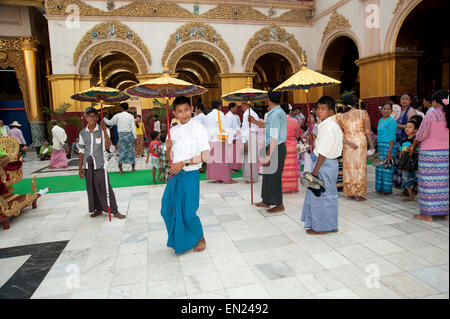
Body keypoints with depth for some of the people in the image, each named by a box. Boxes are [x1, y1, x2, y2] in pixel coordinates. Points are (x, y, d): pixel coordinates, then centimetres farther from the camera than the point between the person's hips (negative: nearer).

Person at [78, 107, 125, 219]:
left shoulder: (102, 130, -3)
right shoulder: (82, 133, 5)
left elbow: (107, 146, -15)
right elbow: (81, 151, 10)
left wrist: (104, 131, -21)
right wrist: (80, 167, 9)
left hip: (99, 164, -3)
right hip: (88, 165, 4)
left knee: (104, 187, -3)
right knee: (91, 188, 10)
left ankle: (115, 211, 5)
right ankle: (98, 209, 26)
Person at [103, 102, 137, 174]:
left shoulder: (118, 115, 0)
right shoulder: (131, 116, 1)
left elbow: (110, 122, 8)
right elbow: (133, 127, -4)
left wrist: (104, 119, 28)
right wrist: (135, 137, -2)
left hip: (121, 135, 0)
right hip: (129, 134, 0)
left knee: (121, 152, 3)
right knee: (131, 150, 10)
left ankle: (120, 170, 0)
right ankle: (133, 168, 16)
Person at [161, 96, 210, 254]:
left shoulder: (198, 128, -6)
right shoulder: (173, 131, 10)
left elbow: (205, 156, -11)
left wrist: (184, 163, -17)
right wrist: (168, 147, -4)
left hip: (190, 175, -5)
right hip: (174, 175, 6)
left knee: (189, 213, -3)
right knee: (167, 210, 7)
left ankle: (200, 238, 26)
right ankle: (177, 241, 29)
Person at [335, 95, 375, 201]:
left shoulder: (340, 116, 1)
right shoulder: (363, 113, -1)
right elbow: (367, 131, -1)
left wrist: (348, 143, -9)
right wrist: (371, 145, 5)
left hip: (347, 143, 2)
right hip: (360, 141, -1)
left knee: (349, 166, 10)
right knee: (360, 166, 5)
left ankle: (350, 193, 16)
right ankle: (359, 194, 8)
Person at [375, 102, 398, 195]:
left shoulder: (391, 121, -8)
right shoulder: (380, 120, 17)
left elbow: (392, 137, -14)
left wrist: (389, 151, -20)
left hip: (387, 146, -8)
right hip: (380, 146, 8)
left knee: (387, 168, -4)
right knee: (379, 167, 10)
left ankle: (387, 190, 4)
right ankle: (380, 188, 18)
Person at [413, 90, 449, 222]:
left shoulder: (431, 115, -12)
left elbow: (420, 136, -10)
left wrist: (417, 139, 10)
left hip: (430, 153, -6)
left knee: (429, 182, 0)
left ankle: (428, 213, 7)